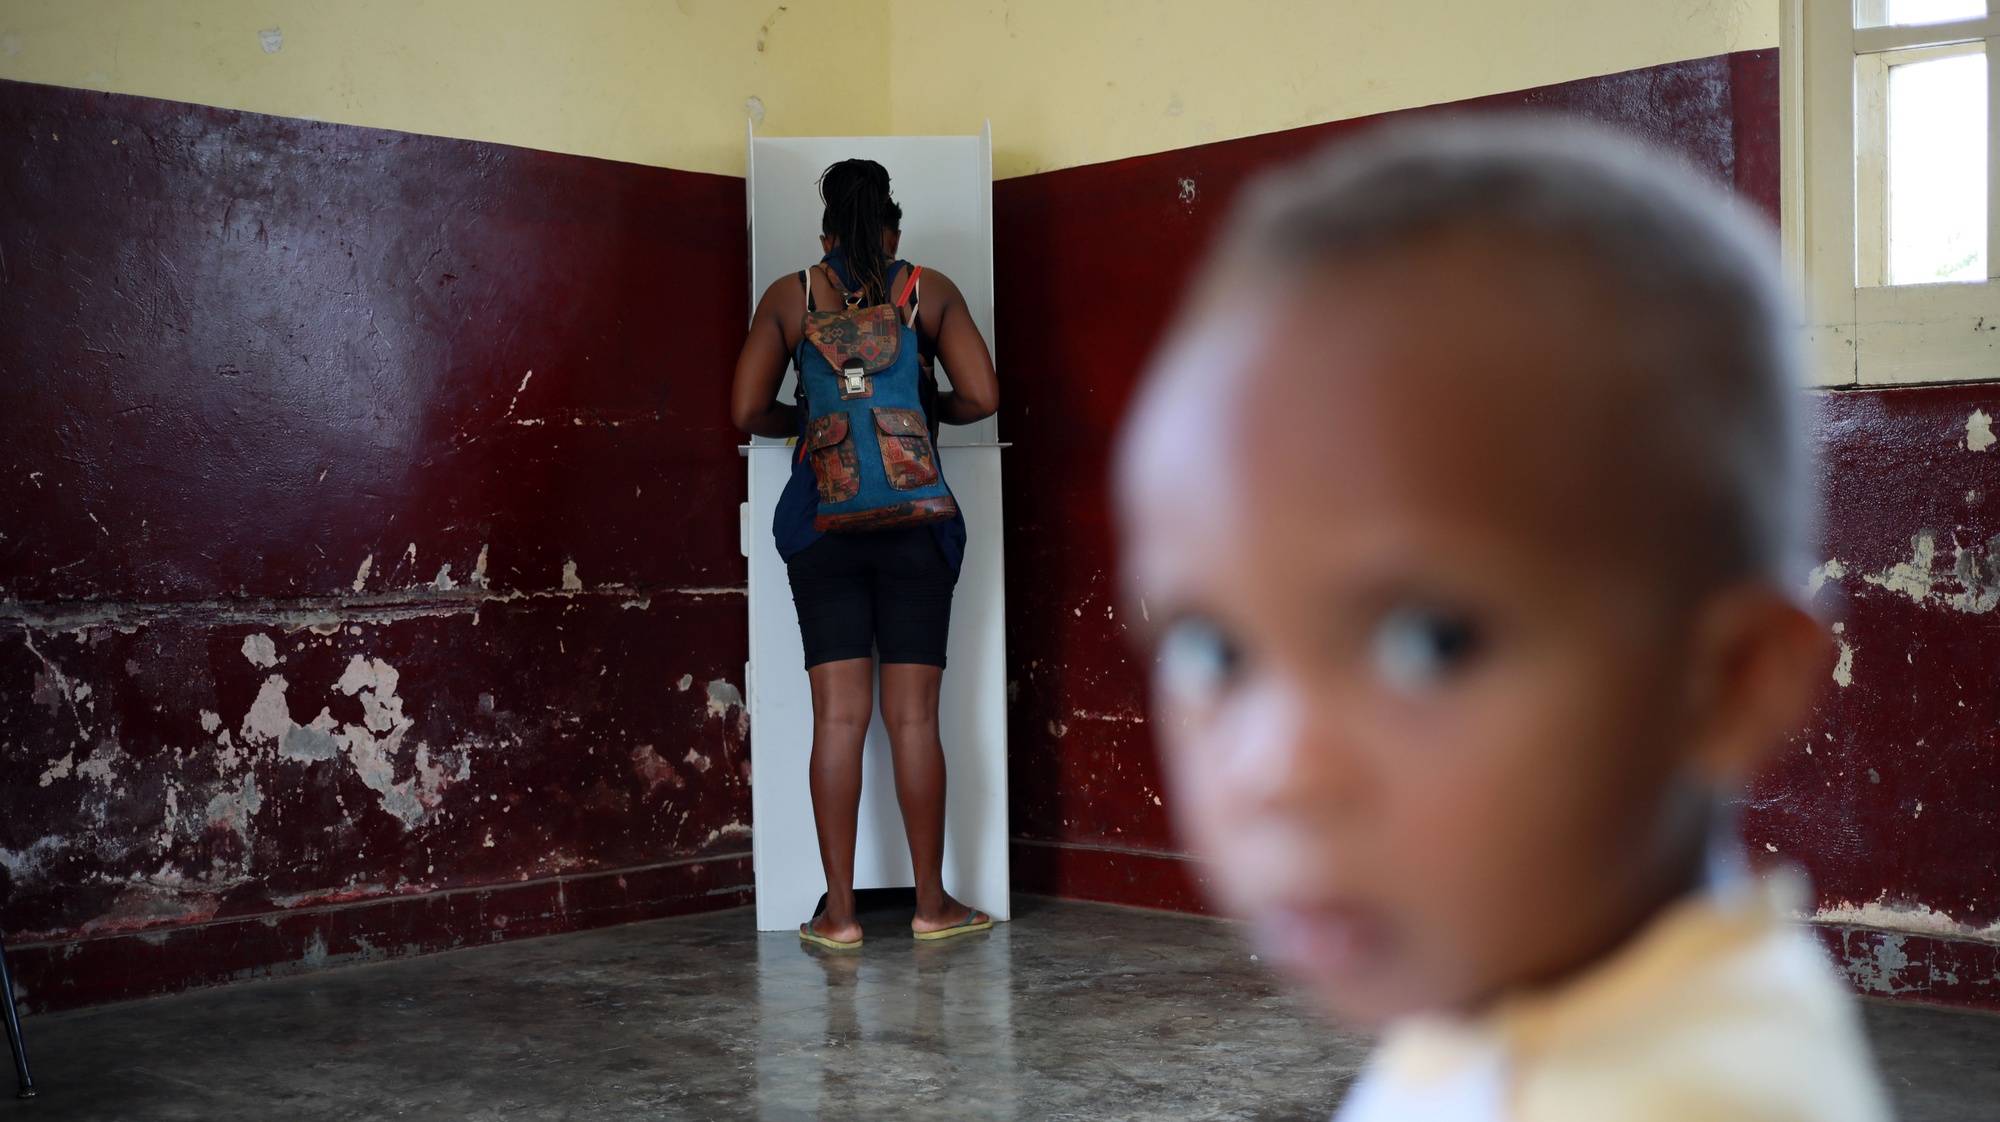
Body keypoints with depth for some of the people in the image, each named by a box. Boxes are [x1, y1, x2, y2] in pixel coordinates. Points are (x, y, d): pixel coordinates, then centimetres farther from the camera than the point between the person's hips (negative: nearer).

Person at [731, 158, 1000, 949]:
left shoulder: (789, 297, 5)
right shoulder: (930, 291, 4)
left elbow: (747, 413, 0)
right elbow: (981, 398, -4)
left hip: (822, 519, 1)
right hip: (914, 519, -1)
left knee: (838, 716, 3)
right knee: (914, 716, 4)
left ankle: (839, 912, 5)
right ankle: (932, 905, 11)